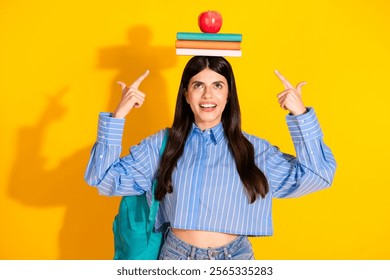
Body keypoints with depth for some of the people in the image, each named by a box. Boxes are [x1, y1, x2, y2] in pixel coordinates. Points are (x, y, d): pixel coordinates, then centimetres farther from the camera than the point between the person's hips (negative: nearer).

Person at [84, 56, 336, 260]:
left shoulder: (254, 149, -2)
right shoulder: (162, 144, -2)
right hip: (177, 255, 0)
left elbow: (317, 176, -7)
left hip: (236, 256, 1)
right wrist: (118, 116, -14)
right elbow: (105, 179, -6)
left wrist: (301, 115, -15)